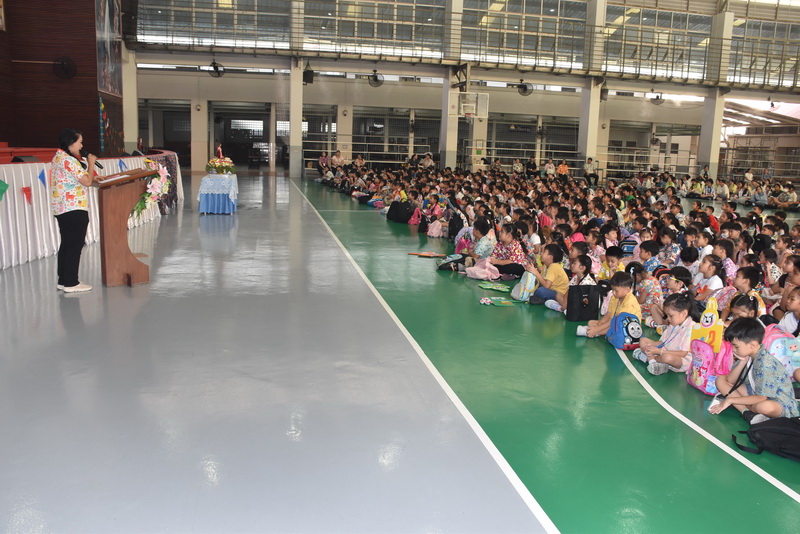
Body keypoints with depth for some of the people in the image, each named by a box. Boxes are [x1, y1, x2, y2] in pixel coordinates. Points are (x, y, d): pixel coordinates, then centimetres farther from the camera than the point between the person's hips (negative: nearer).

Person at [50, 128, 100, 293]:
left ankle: (63, 280, 21)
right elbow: (86, 182, -15)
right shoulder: (69, 160, -17)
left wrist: (92, 179, 16)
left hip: (61, 209, 10)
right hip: (74, 208, -10)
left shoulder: (58, 157, 14)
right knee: (75, 245, -4)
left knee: (66, 244, 15)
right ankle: (71, 283, 0)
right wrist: (91, 163, -3)